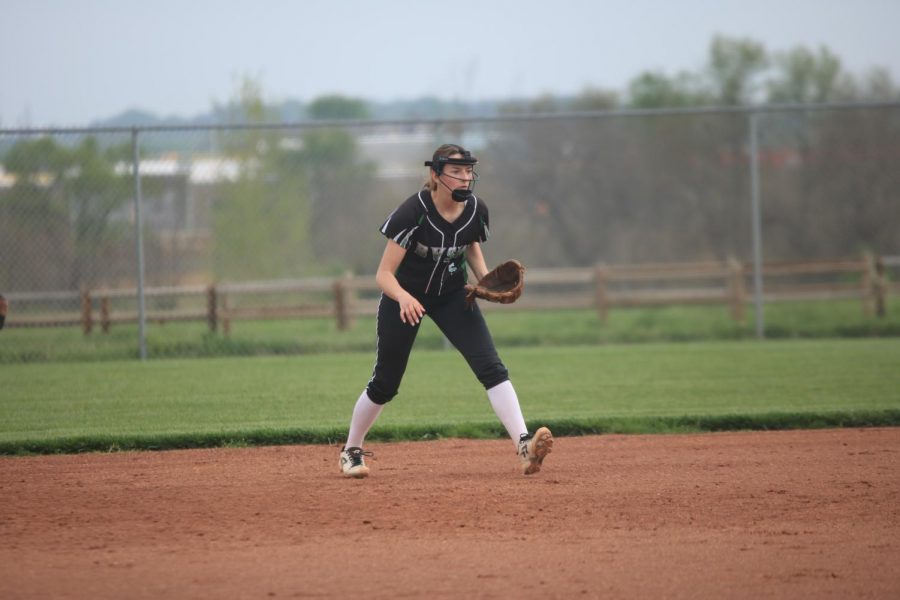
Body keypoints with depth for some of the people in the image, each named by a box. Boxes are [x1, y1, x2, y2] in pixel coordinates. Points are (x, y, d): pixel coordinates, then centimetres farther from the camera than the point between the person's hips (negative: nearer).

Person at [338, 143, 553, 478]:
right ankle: (351, 450, 30)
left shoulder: (475, 210, -14)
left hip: (452, 296, 3)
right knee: (385, 384, 6)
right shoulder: (413, 212, -28)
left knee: (491, 366, -16)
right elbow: (384, 274, -28)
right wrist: (403, 297, -49)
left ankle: (523, 446, -26)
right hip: (404, 297, -3)